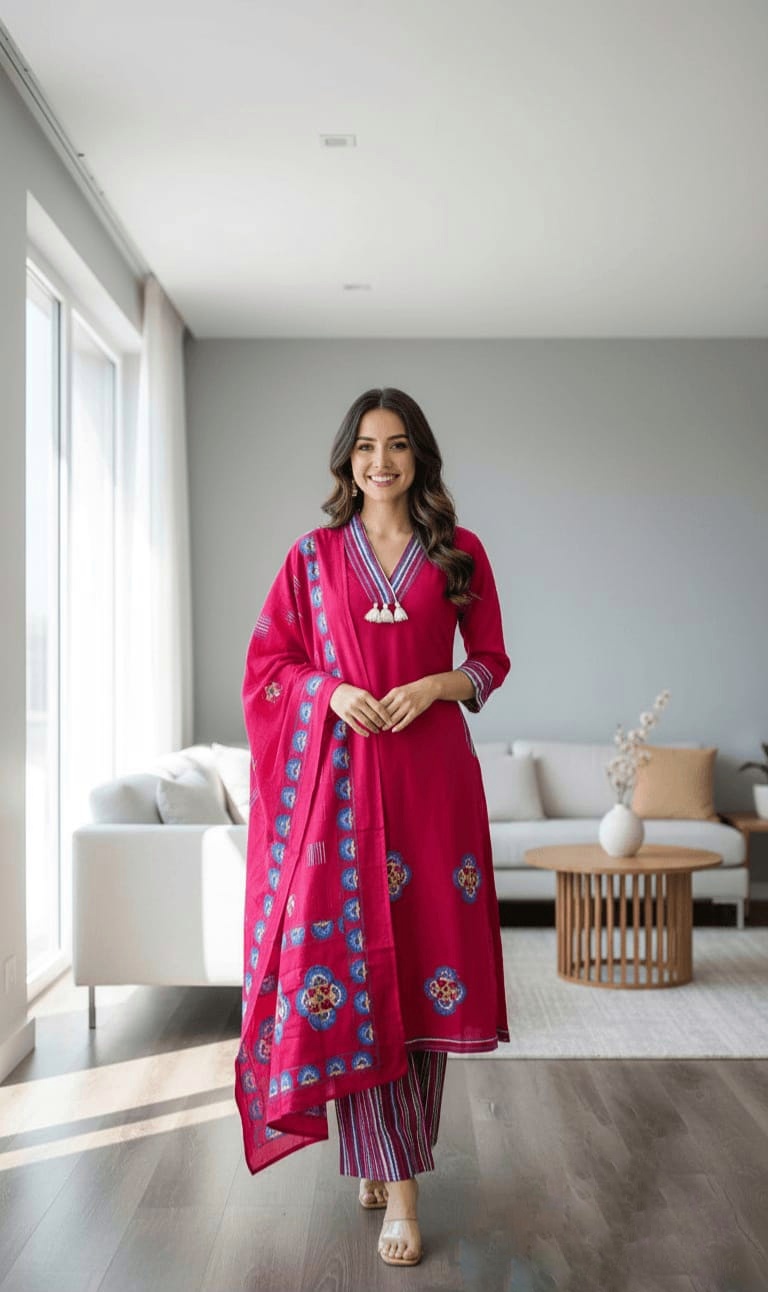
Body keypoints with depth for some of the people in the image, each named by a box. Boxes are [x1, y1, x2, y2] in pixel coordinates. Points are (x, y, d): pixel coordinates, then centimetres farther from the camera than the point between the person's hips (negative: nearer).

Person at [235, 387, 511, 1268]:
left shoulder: (460, 554, 7)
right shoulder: (313, 556, 8)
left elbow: (491, 661, 11)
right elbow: (270, 661, 9)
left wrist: (438, 685, -9)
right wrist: (332, 691, -9)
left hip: (429, 773, 1)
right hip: (337, 774, 0)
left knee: (424, 963, 2)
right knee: (350, 961, -6)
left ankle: (393, 1150, 22)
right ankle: (397, 1186, 1)